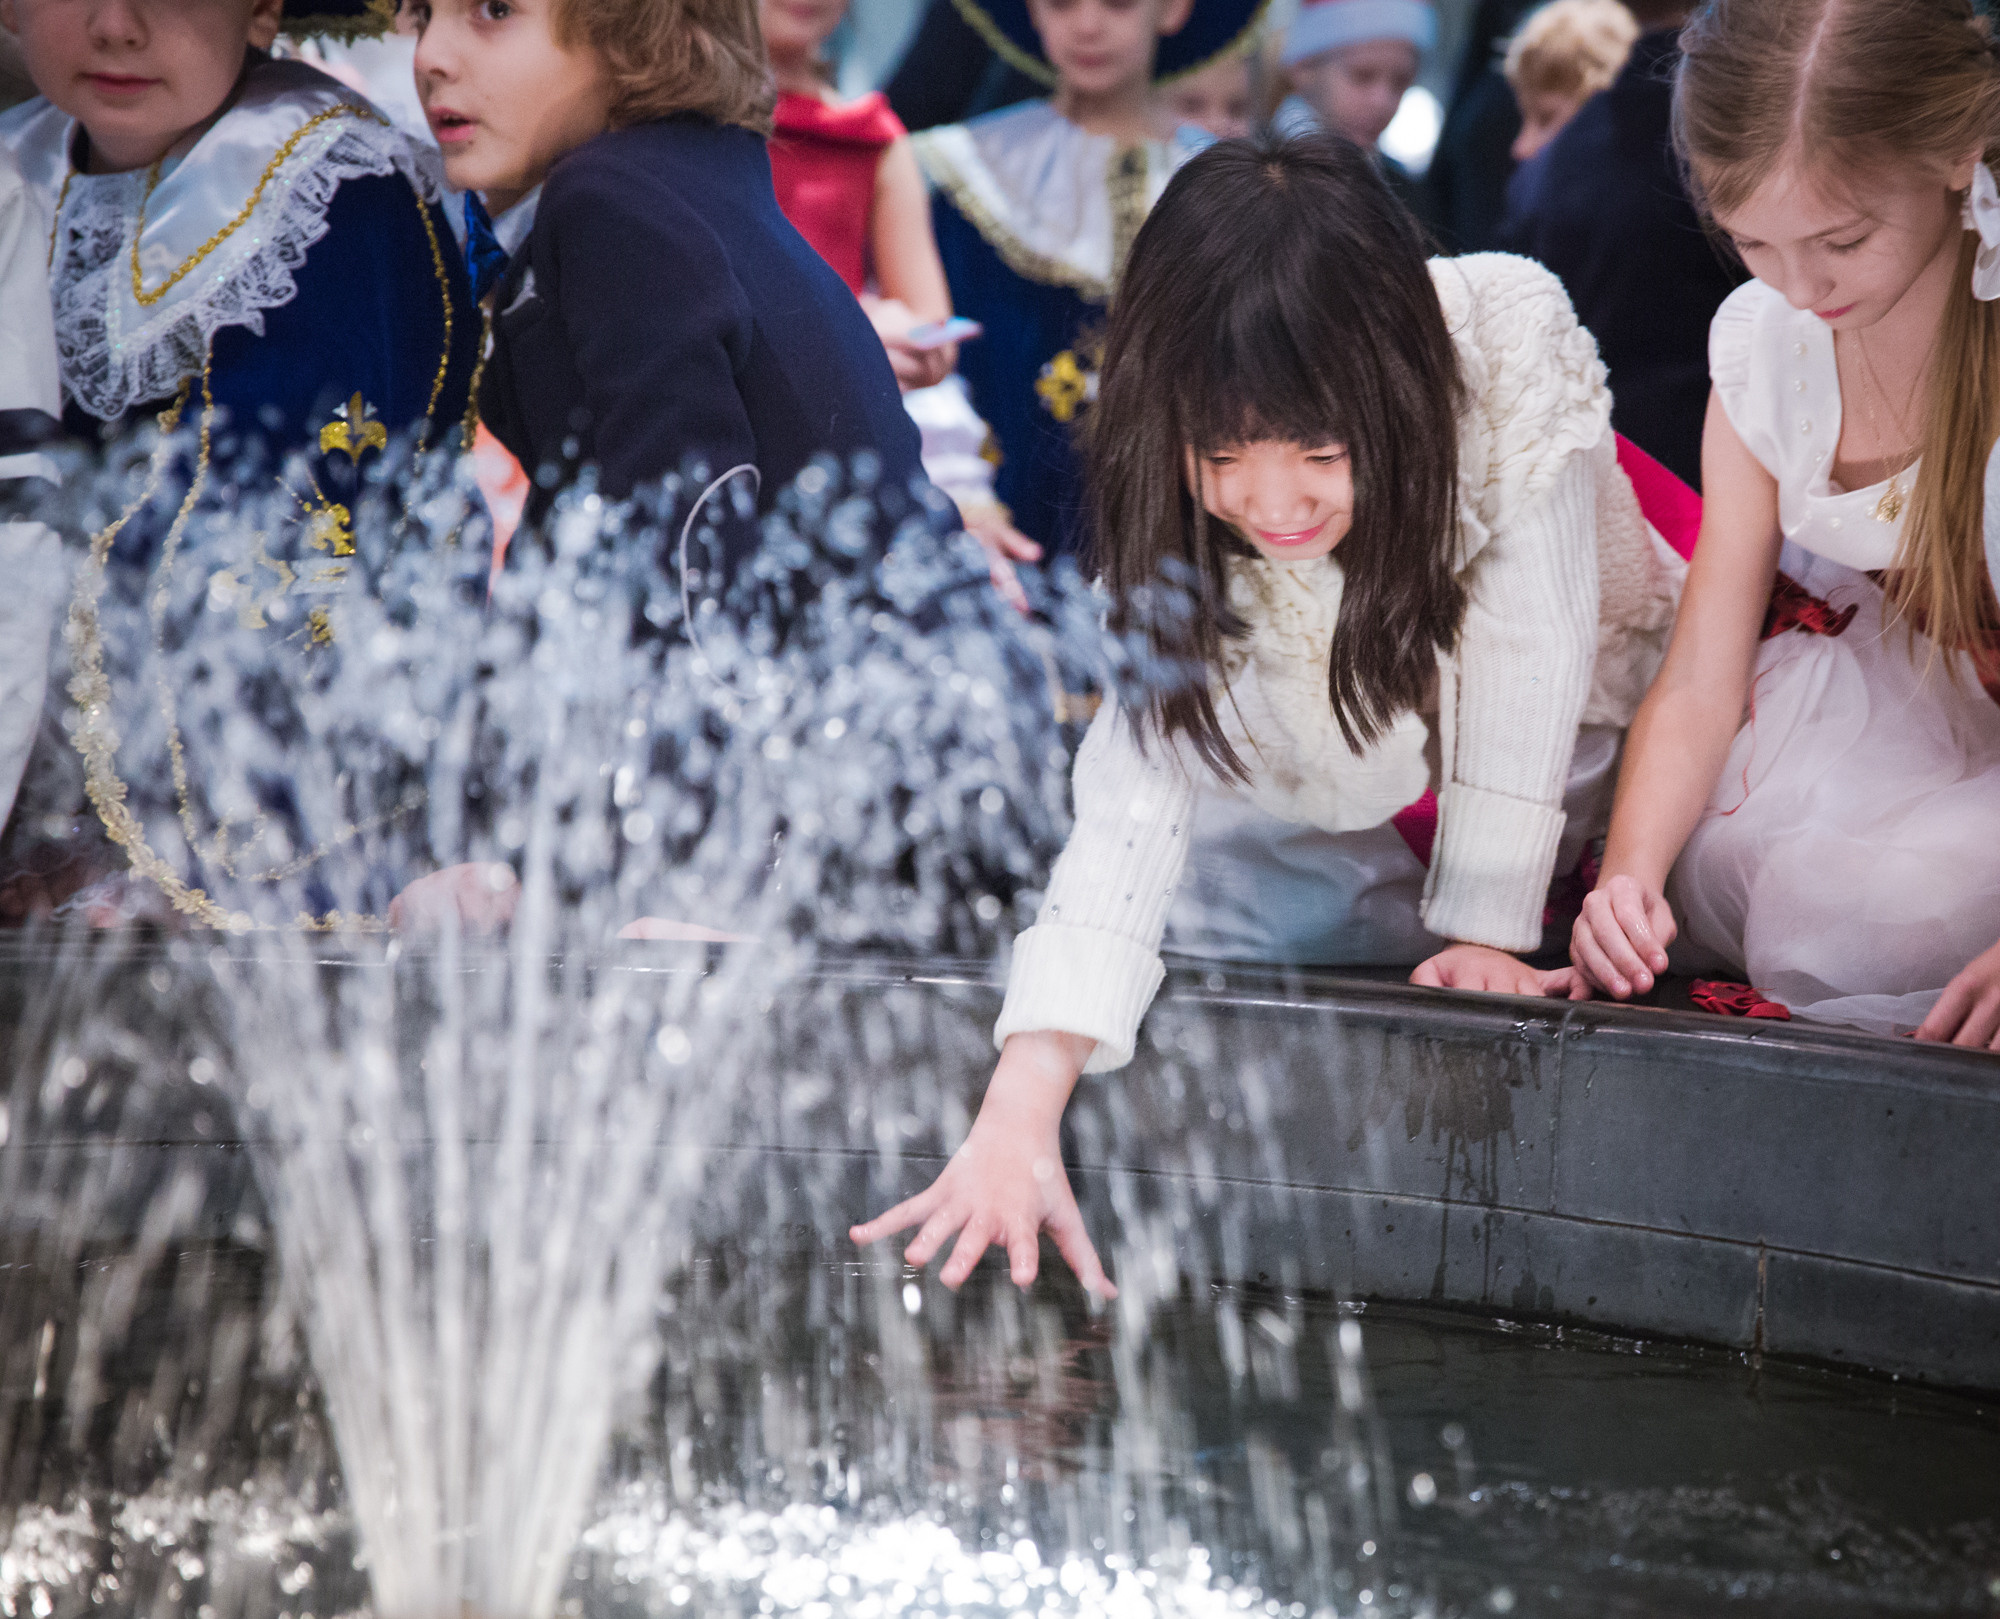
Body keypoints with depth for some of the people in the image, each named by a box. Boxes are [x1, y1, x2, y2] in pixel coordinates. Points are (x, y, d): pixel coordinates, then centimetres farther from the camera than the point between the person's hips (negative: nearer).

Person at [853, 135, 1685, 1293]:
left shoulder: (1519, 355, -36)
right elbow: (1138, 785, -40)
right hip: (1361, 791, 2)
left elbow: (1531, 643, -28)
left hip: (1576, 749, -2)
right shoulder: (1181, 502, -30)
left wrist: (1485, 926, -29)